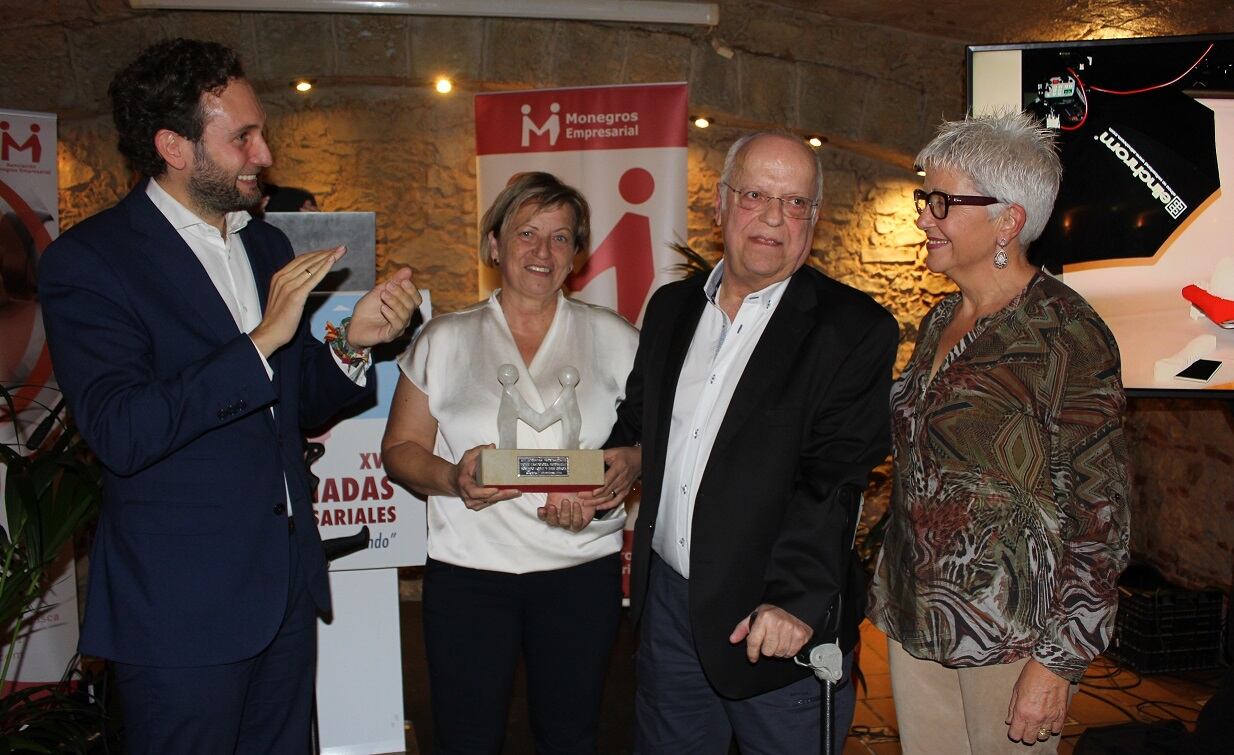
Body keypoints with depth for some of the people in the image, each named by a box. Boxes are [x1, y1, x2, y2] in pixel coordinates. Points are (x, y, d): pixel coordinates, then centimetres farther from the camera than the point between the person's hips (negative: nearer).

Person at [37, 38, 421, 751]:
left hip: (288, 585, 6)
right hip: (181, 605, -6)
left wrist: (353, 344, -5)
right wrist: (261, 341, -25)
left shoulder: (269, 246, 10)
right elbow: (121, 434, -22)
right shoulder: (87, 260, -10)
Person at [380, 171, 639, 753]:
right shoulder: (444, 340, 4)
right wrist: (452, 478, -16)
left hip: (583, 571, 1)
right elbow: (399, 449, 5)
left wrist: (631, 466, -14)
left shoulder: (612, 337, 5)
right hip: (468, 571, 0)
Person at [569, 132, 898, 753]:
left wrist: (797, 598, -24)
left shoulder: (855, 329, -10)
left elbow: (835, 475, -17)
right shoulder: (671, 307, 9)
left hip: (780, 623, -5)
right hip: (667, 603, 5)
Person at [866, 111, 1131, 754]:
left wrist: (1057, 664, -15)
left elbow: (1099, 517, -15)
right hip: (913, 620, 7)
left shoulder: (1065, 334, -15)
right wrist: (892, 594, 15)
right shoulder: (940, 321, 7)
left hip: (1011, 633, -6)